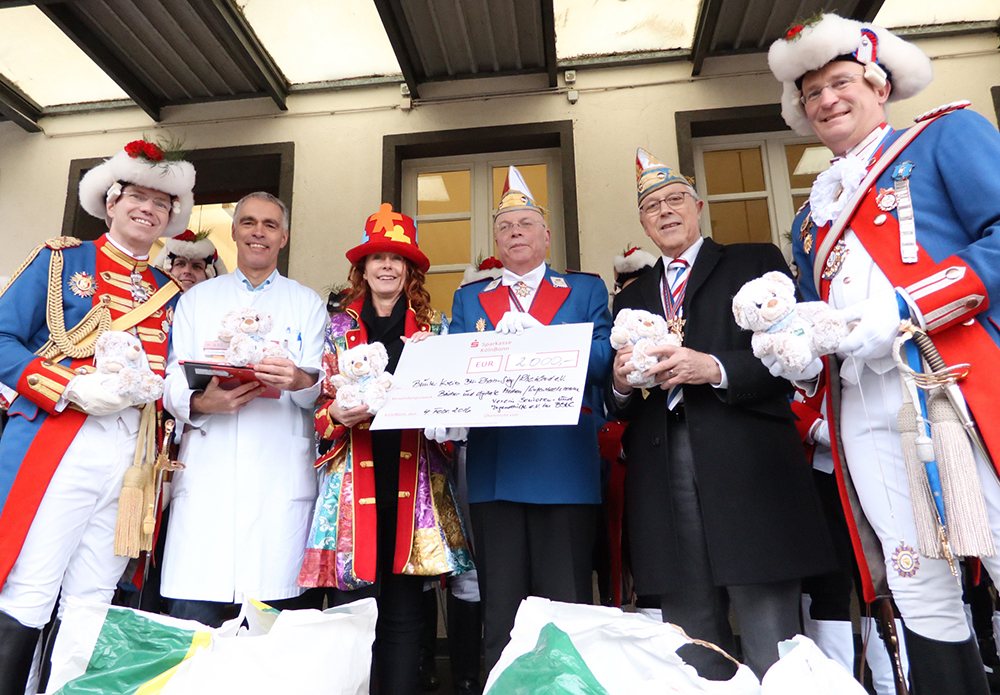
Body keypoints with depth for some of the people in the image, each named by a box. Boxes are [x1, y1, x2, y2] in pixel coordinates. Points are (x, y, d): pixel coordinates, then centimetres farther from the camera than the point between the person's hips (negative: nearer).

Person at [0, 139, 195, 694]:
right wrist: (73, 387, -13)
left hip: (133, 456, 4)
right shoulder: (63, 260, 7)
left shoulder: (168, 293, 18)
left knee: (89, 609, 9)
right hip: (57, 449, -4)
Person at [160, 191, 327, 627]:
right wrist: (200, 402, -13)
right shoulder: (196, 299, 20)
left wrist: (299, 381, -17)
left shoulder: (307, 304, 17)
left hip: (281, 473, -1)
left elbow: (324, 389, 6)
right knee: (191, 615, -5)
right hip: (207, 470, 1)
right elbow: (172, 383, 10)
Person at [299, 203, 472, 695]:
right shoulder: (339, 328, 12)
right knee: (352, 606, 0)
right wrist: (338, 412, -12)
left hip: (412, 480, 1)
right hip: (355, 478, 0)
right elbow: (320, 408, 9)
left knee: (403, 612, 4)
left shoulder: (433, 327, 13)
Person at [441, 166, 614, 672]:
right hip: (493, 468, 2)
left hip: (564, 467, -2)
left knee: (566, 606, 3)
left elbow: (602, 360, -2)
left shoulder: (586, 291, 13)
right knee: (500, 609, 8)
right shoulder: (469, 300, 19)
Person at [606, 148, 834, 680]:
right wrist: (620, 383, -5)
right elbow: (617, 408, 17)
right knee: (691, 648, 9)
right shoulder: (632, 297, 22)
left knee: (772, 646, -1)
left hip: (747, 467, -3)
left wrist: (715, 369, -15)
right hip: (662, 471, 4)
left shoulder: (757, 263, 12)